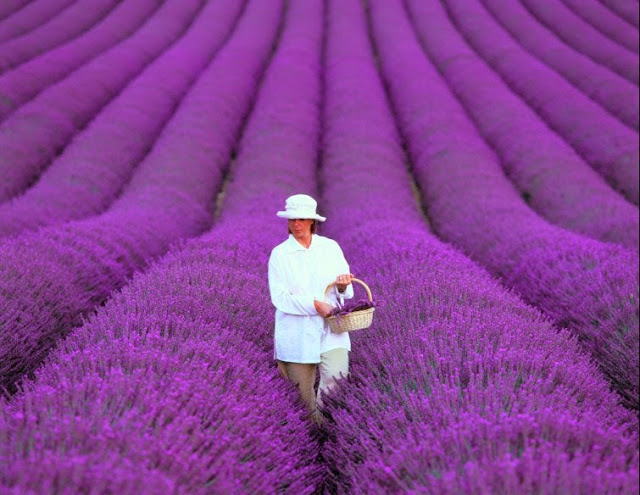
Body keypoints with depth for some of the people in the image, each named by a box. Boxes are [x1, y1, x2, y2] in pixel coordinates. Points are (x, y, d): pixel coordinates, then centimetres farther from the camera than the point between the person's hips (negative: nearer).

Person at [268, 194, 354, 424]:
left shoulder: (330, 247, 6)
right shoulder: (279, 254, -1)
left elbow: (346, 292, 11)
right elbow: (279, 298, -9)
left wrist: (342, 286, -13)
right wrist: (314, 305, -21)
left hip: (330, 329, 1)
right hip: (297, 334, -1)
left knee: (336, 375, -21)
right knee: (303, 389, 5)